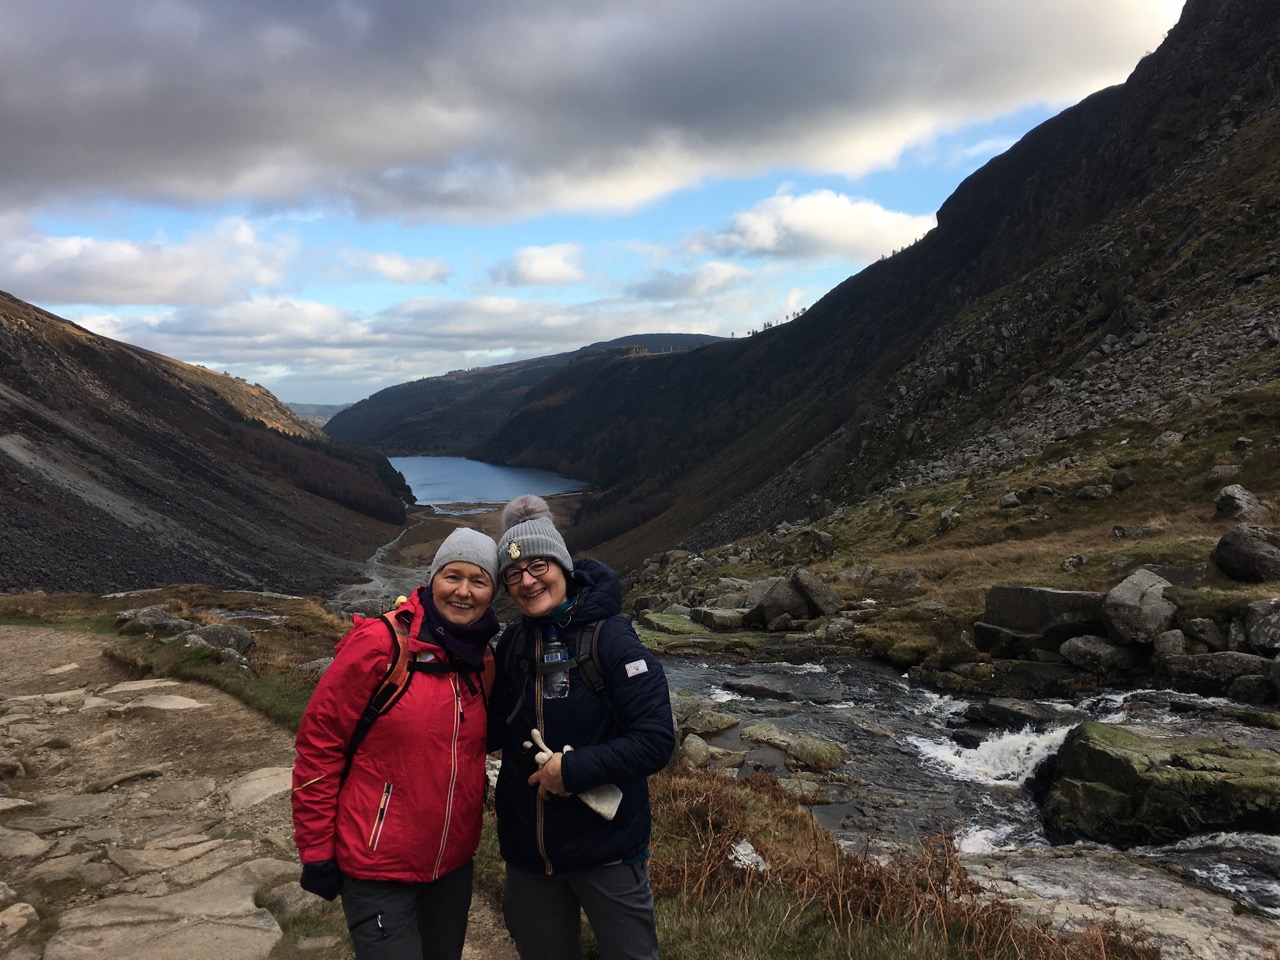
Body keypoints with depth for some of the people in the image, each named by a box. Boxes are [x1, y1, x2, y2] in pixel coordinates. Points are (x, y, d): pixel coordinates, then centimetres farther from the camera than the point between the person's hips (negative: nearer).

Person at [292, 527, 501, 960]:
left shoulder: (484, 659, 1)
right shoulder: (379, 644, -17)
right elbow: (318, 742, -13)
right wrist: (316, 851, -10)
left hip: (454, 864, 6)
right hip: (378, 869, -6)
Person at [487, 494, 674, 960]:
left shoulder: (610, 638, -15)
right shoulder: (512, 644, 1)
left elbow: (657, 740, -20)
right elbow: (496, 731, 9)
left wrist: (573, 768, -23)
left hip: (607, 848, -5)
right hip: (529, 850, 5)